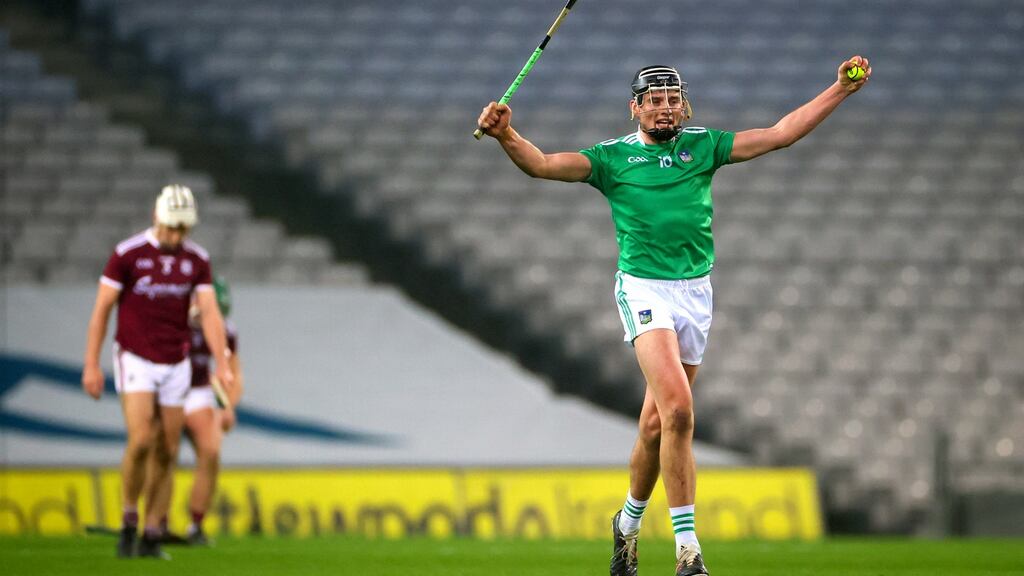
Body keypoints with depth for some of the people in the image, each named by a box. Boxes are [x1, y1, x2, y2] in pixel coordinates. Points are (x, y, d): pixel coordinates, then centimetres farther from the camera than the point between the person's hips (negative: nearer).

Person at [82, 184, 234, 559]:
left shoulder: (197, 260, 2)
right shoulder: (128, 254, -9)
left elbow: (210, 313, -2)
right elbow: (101, 309, -5)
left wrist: (222, 365, -14)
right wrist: (91, 365, -9)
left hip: (175, 365, 4)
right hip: (135, 359, -4)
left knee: (167, 451, 2)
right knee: (141, 440, -20)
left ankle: (151, 536, 9)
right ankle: (129, 521, -2)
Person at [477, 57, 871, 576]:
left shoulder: (702, 146, 11)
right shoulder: (613, 156, 3)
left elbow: (779, 135, 9)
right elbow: (542, 164, -7)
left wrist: (842, 89, 4)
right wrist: (506, 136, -27)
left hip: (695, 293, 4)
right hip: (643, 289, -4)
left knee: (657, 422, 8)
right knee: (677, 407, -21)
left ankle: (629, 522, 32)